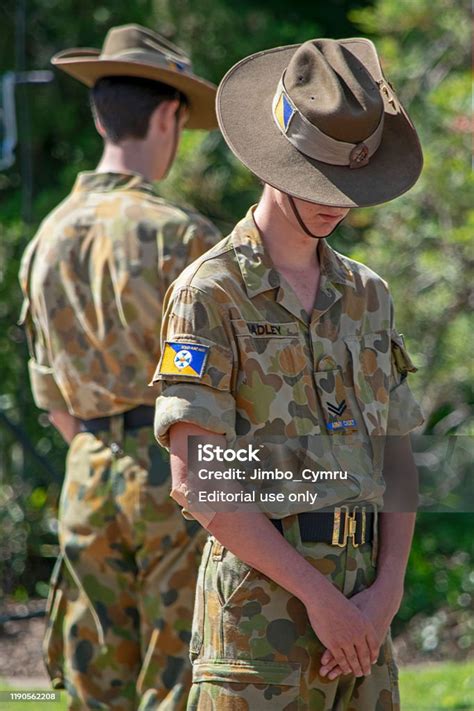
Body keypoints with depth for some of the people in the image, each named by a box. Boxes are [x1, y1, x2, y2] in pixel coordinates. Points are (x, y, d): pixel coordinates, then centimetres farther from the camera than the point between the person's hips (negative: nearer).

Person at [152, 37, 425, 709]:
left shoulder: (367, 294, 14)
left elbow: (397, 461, 12)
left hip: (358, 611, 6)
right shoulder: (210, 294, -6)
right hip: (261, 599, -6)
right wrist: (318, 595, -15)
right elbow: (197, 482, -13)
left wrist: (387, 591, -4)